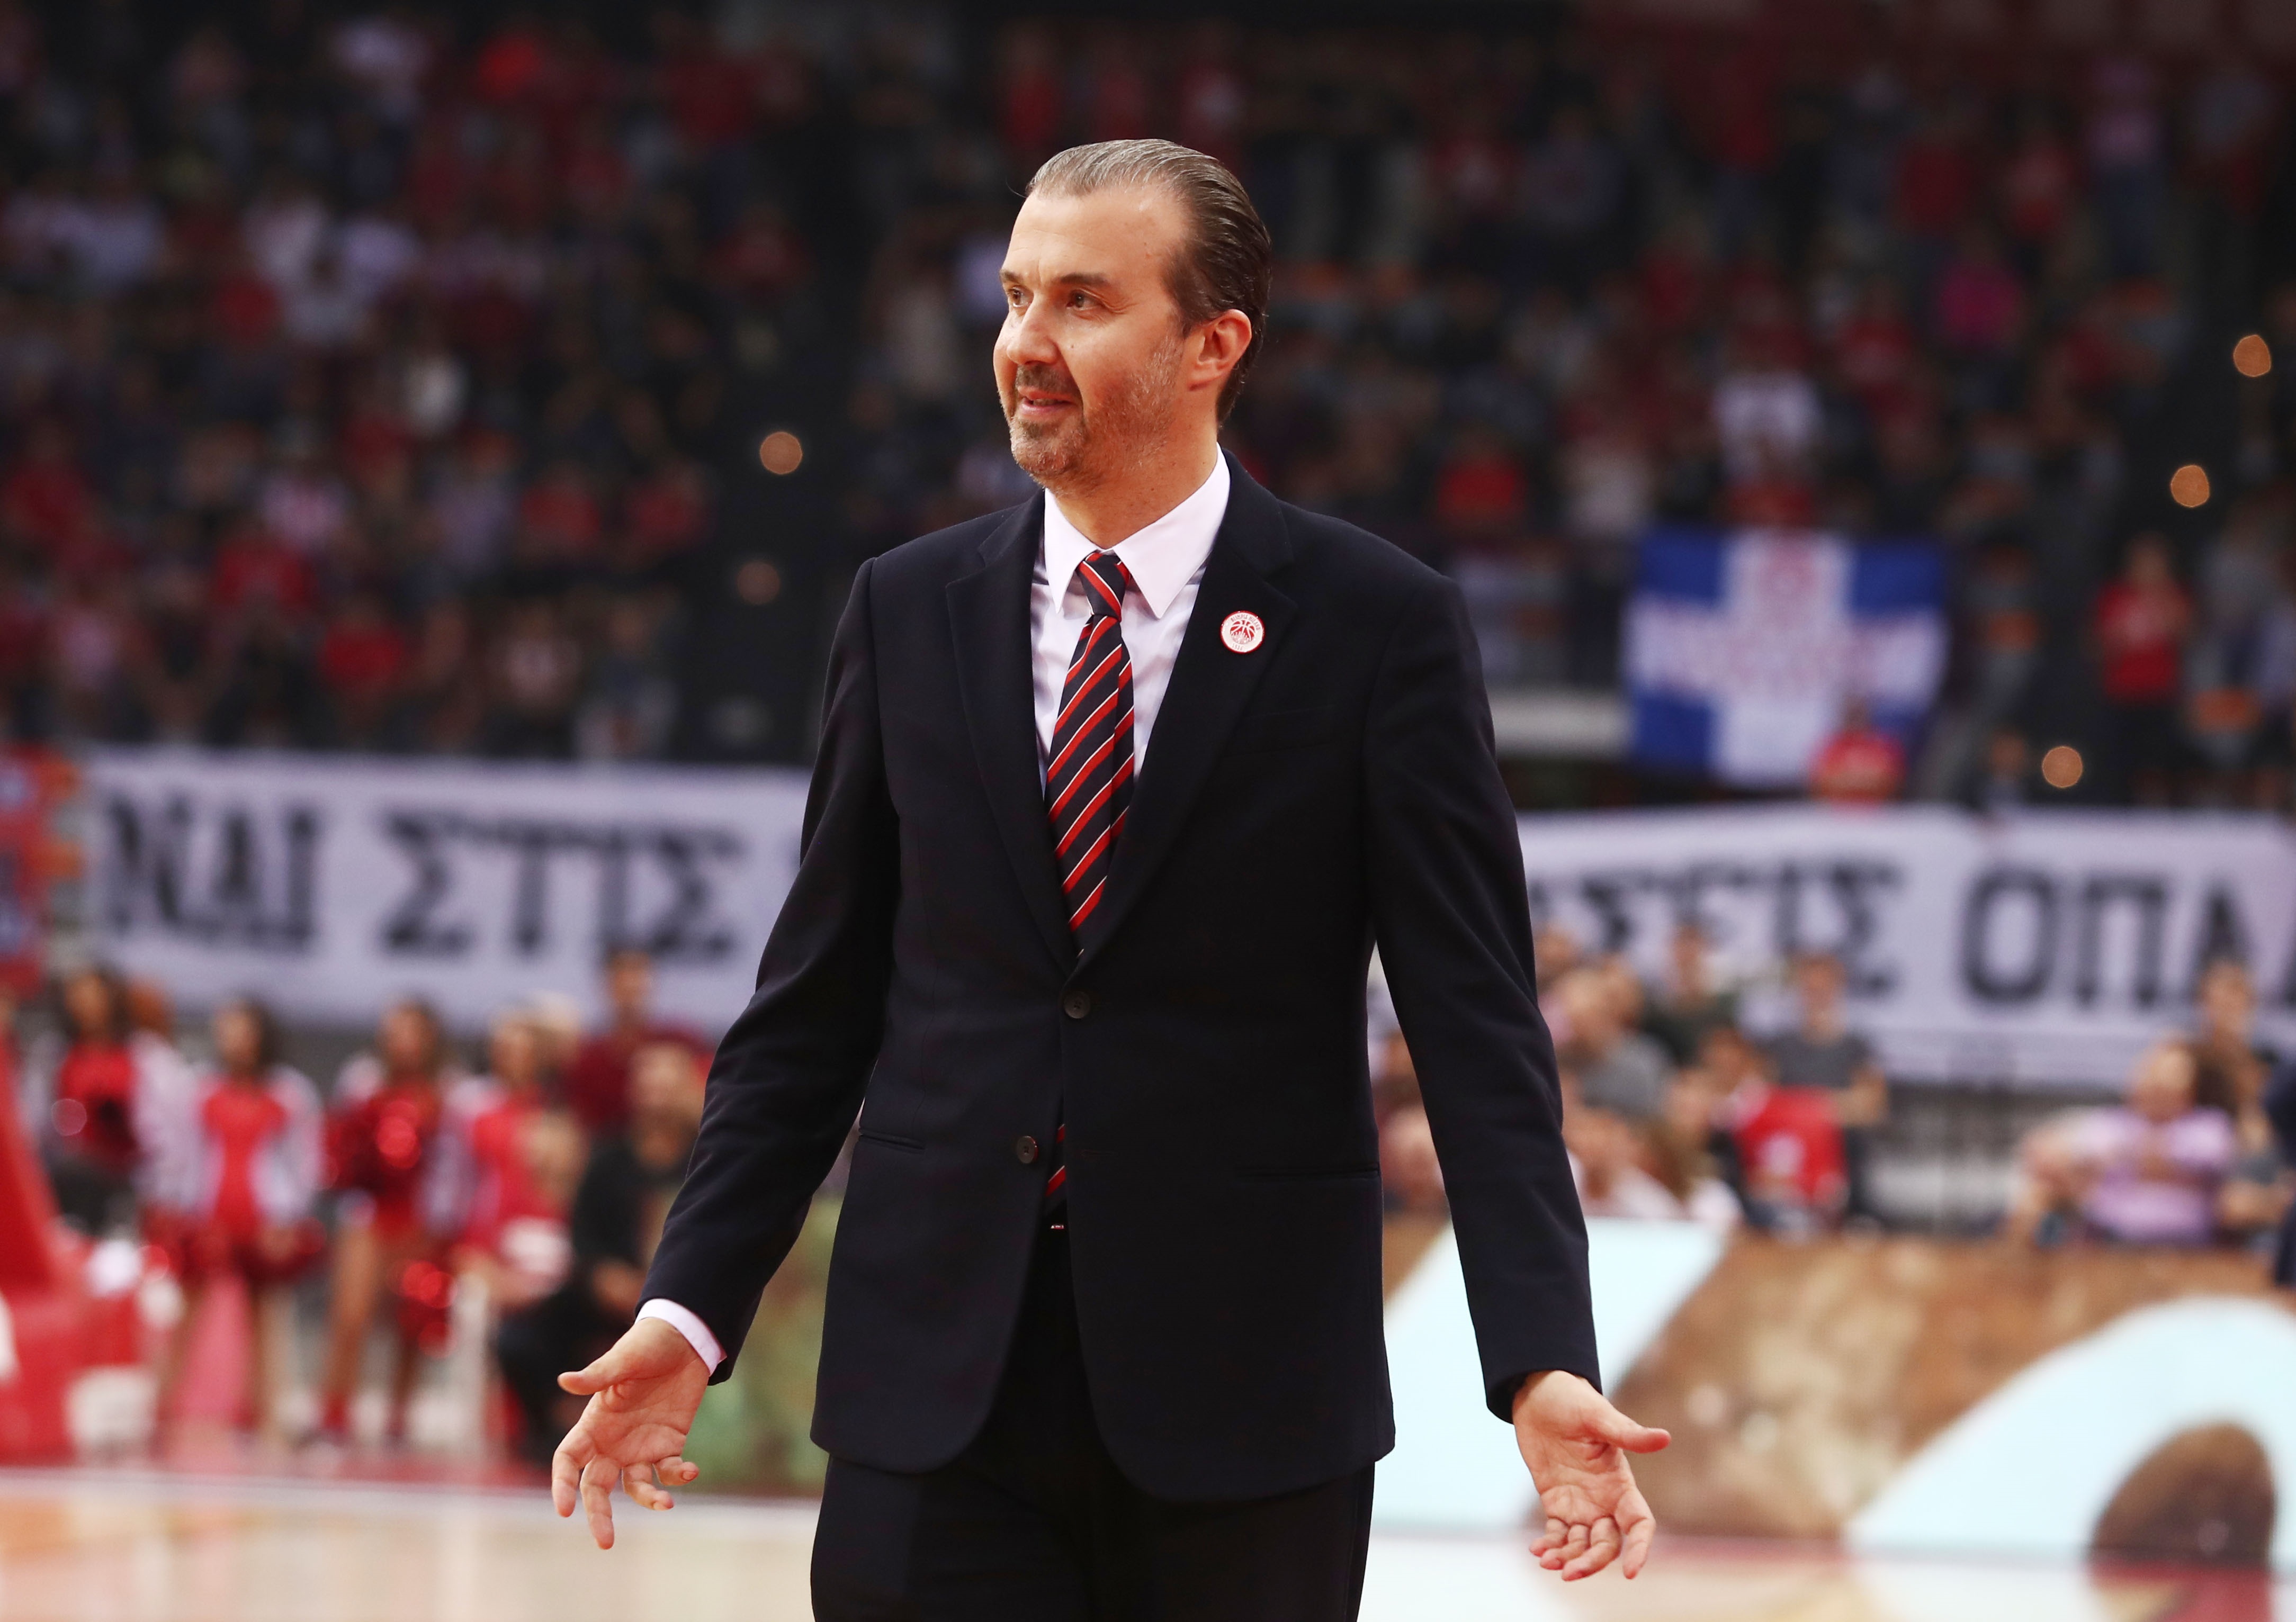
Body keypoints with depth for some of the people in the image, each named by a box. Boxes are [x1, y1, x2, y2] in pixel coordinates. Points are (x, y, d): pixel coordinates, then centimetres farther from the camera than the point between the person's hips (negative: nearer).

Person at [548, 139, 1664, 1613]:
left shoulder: (1377, 629, -2)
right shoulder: (910, 612, 7)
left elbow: (1477, 1029, -6)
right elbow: (817, 1005, 10)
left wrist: (1543, 1365, -17)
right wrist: (690, 1309, 2)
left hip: (1241, 1394, -2)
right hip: (934, 1383, 2)